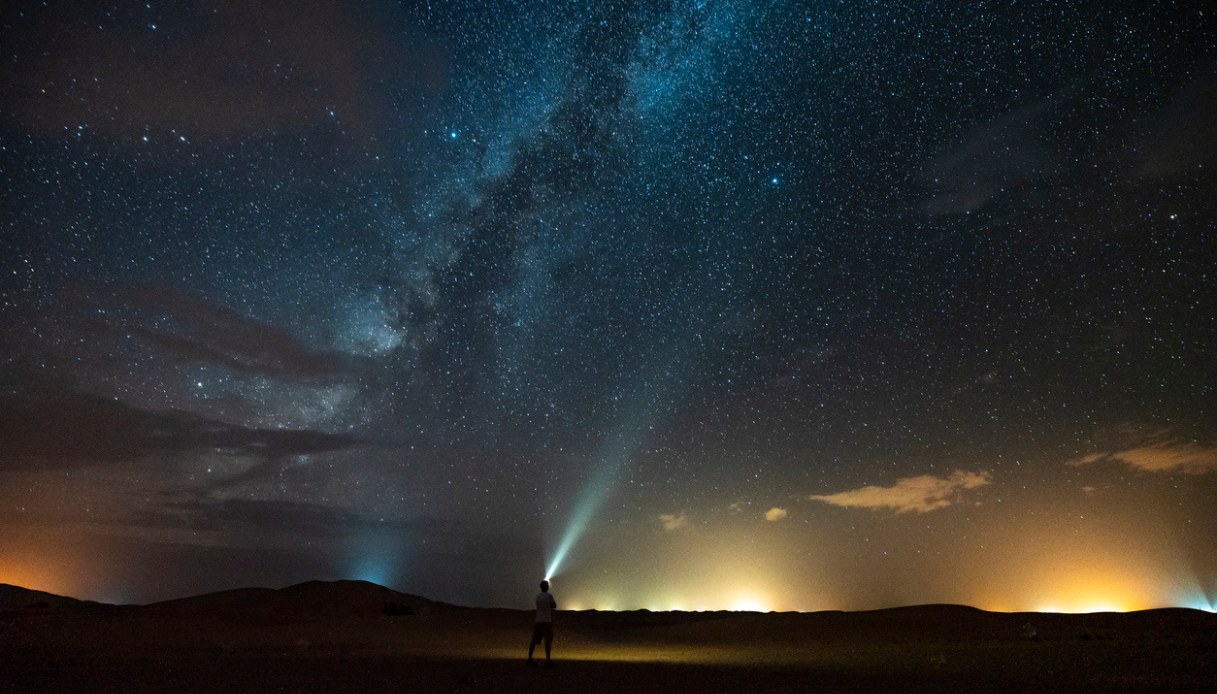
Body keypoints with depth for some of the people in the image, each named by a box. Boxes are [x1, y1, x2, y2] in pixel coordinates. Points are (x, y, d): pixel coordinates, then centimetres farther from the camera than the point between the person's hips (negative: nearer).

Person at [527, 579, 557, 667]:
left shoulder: (538, 596, 8)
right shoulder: (549, 596, -6)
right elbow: (554, 606, 5)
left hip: (537, 621, 5)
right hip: (546, 621, -5)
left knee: (534, 640, 9)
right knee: (548, 641, -4)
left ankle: (530, 659, 9)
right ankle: (547, 660, -10)